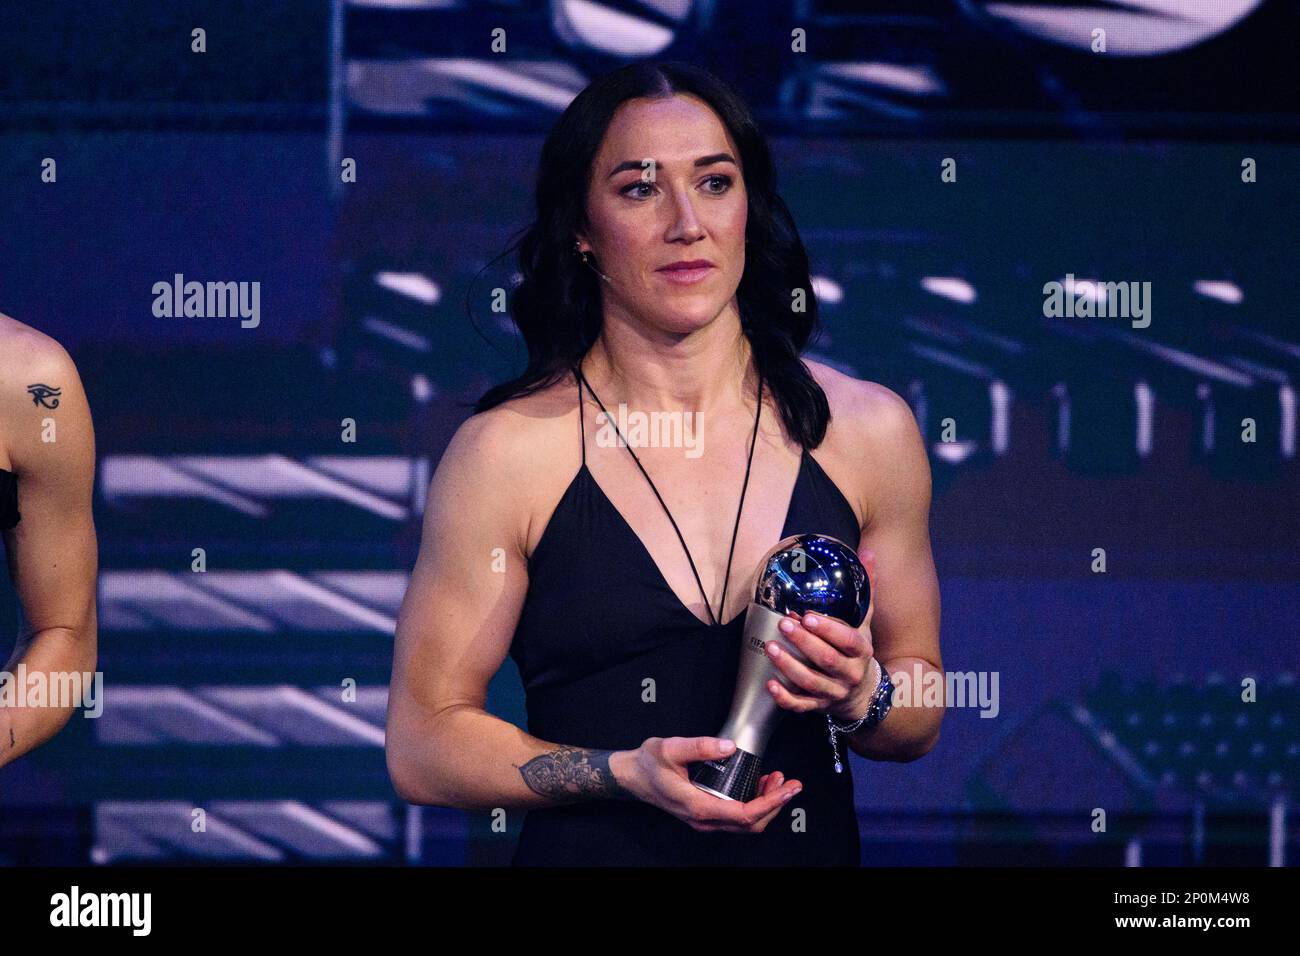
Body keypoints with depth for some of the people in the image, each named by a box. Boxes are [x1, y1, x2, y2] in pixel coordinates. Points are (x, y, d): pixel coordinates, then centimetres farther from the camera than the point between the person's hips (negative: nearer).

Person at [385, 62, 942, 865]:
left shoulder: (868, 429, 0)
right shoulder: (509, 452, -8)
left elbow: (920, 722, 8)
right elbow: (424, 743, -7)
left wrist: (856, 698, -12)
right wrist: (626, 774, -18)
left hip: (812, 854, 2)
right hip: (592, 856, -2)